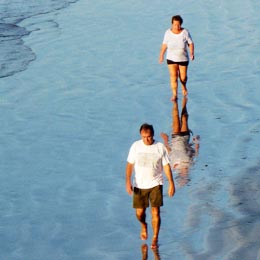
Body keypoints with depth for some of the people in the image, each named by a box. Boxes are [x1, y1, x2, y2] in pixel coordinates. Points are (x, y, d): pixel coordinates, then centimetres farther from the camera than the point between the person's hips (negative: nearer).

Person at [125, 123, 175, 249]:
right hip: (139, 185, 1)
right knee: (139, 212, 4)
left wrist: (171, 183, -4)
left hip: (155, 184, -1)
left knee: (155, 212, -7)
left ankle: (155, 239, 6)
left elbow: (166, 166, 0)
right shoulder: (136, 146, -2)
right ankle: (143, 226, 39)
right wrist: (128, 181, -12)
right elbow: (130, 165, -1)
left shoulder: (160, 147, -4)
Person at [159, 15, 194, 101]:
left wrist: (192, 53, -22)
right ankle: (175, 95, -5)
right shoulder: (168, 33, -10)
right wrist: (161, 55, 6)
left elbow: (191, 44, -7)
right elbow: (164, 44, 1)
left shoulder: (185, 32, -14)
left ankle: (184, 86, 45)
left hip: (183, 59, 0)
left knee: (183, 77, 12)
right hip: (171, 59, 0)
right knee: (173, 76, -10)